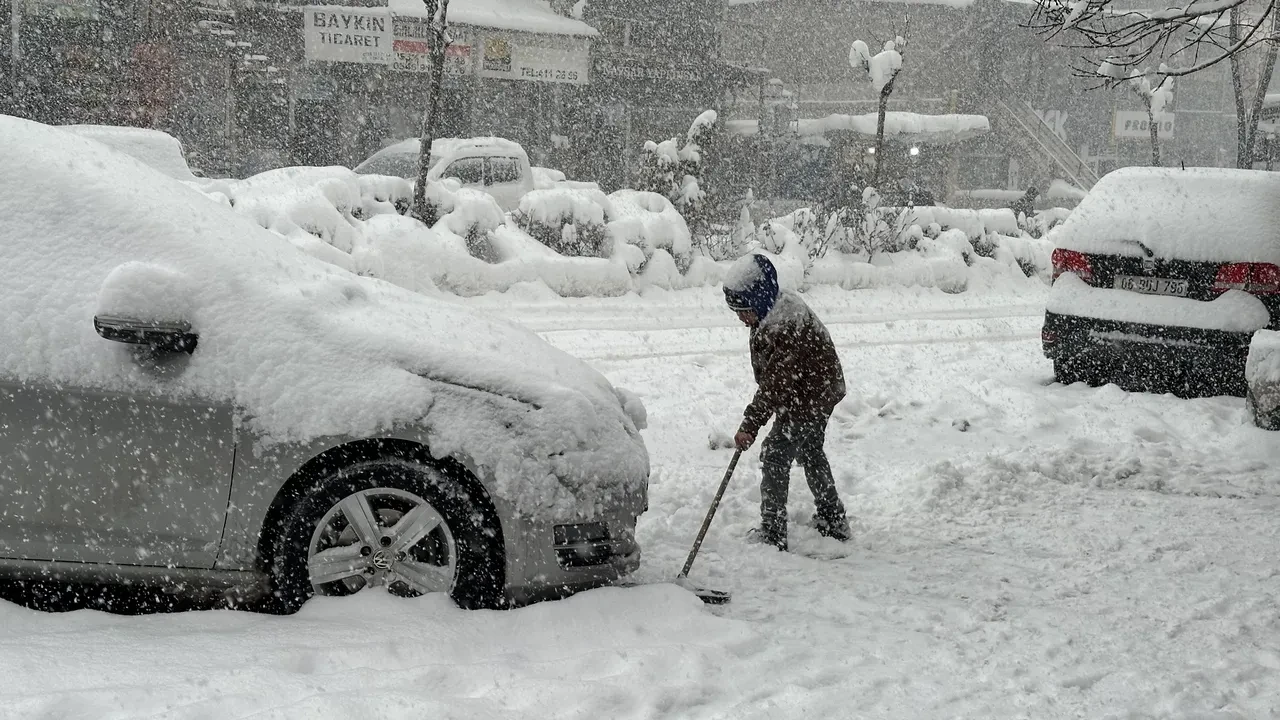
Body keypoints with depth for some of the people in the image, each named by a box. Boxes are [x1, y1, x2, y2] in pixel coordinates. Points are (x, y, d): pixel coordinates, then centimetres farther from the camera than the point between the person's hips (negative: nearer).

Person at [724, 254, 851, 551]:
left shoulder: (787, 328, -33)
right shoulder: (773, 312, -1)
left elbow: (775, 384, -32)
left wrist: (750, 424, -30)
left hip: (808, 400, -11)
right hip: (820, 393, 11)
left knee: (775, 454, -8)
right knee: (812, 453, 23)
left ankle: (773, 533, -3)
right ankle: (833, 521, 38)